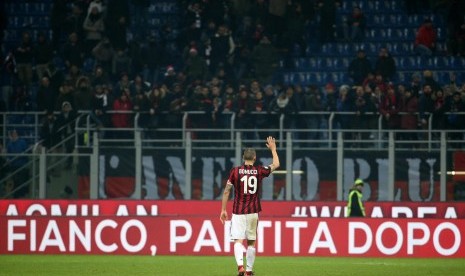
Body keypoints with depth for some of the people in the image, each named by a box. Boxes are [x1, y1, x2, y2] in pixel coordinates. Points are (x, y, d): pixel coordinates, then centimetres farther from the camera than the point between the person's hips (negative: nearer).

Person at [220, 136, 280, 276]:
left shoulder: (235, 171, -3)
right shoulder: (259, 171, 1)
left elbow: (226, 191, -2)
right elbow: (276, 164, 18)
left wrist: (223, 210, 6)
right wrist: (273, 149, 31)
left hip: (238, 211, -2)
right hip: (253, 212, 2)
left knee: (238, 241, -6)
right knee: (251, 242, 13)